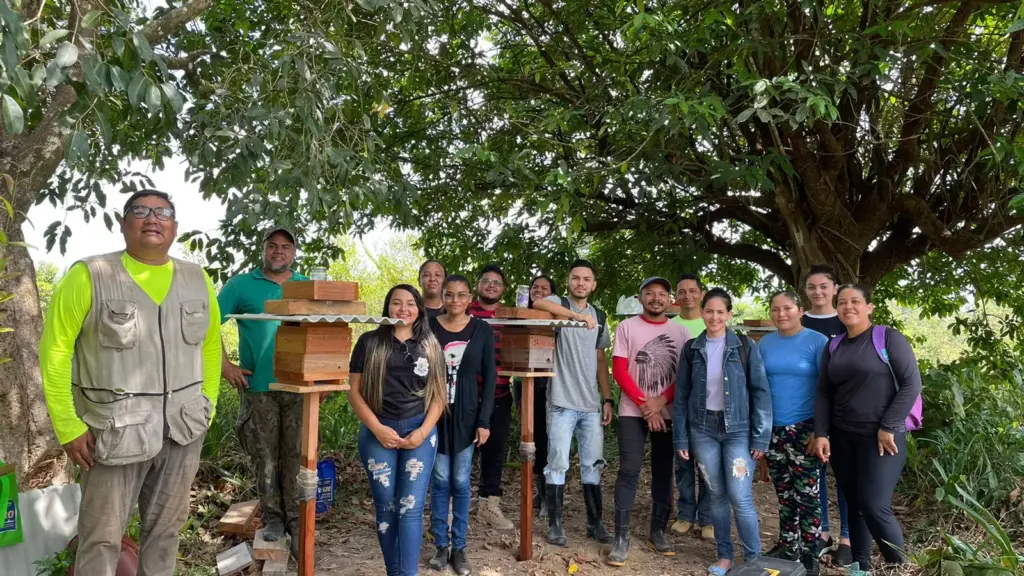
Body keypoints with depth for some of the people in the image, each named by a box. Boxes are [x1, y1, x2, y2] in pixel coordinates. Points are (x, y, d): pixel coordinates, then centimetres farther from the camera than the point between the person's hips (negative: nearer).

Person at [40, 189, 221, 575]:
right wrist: (67, 426, -10)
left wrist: (207, 406, 9)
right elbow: (55, 350, -7)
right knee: (102, 535, 6)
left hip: (184, 430, 4)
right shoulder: (89, 277, -8)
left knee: (166, 526, 16)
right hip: (117, 431, -4)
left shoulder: (198, 281, 5)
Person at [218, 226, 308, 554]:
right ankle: (273, 517, 23)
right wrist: (224, 364, -6)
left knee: (296, 456, 5)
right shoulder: (242, 285, 3)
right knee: (266, 458, 9)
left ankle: (296, 520, 15)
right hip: (258, 386, -1)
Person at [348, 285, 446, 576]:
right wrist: (377, 428, -9)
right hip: (378, 432, 0)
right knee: (386, 507, 6)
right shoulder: (369, 342, 3)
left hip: (420, 431, 1)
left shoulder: (430, 346, 8)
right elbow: (354, 391, 1)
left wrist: (423, 431, -6)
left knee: (411, 507, -5)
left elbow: (439, 394, 8)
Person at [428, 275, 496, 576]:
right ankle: (441, 545, 19)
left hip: (466, 415, 0)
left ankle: (459, 547, 17)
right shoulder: (429, 328, -3)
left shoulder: (482, 331, -2)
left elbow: (489, 377, 0)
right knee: (440, 481, 6)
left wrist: (484, 420, -5)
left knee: (461, 482, 6)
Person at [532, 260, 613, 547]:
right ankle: (555, 525, 12)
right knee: (558, 464, 0)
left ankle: (595, 522, 23)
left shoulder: (599, 316, 14)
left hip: (592, 404, 5)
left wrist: (607, 398, 9)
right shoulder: (558, 304, -1)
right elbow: (538, 304, -26)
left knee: (593, 464, 11)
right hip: (562, 402, -4)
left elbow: (600, 360, 16)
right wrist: (579, 316, -30)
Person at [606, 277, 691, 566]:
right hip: (632, 411, -2)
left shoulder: (680, 331, 5)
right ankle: (621, 537, -2)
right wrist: (644, 404, -10)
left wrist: (661, 401, -11)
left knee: (663, 472, 8)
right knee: (629, 470, -7)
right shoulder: (626, 327, -1)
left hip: (668, 412, 2)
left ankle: (658, 531, 20)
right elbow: (619, 370, -4)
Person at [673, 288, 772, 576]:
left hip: (737, 429, -2)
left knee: (740, 497, -6)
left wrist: (760, 437, -9)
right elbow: (681, 394, 5)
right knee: (717, 495, 9)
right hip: (703, 429, 2)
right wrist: (681, 437, 2)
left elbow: (760, 392, -4)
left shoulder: (745, 346, -3)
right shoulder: (691, 349, 3)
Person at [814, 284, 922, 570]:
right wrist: (821, 434, 0)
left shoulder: (889, 338, -4)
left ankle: (901, 567, 11)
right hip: (842, 438, 5)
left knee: (874, 506, -9)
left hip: (881, 437, -5)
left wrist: (888, 427, -14)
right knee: (854, 505, 9)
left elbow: (912, 383, -10)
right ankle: (860, 567, 21)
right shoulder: (834, 347, 10)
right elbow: (823, 394, 10)